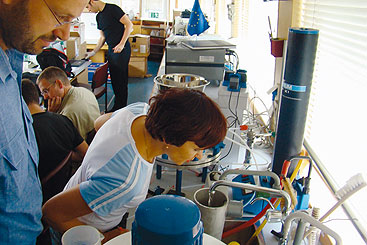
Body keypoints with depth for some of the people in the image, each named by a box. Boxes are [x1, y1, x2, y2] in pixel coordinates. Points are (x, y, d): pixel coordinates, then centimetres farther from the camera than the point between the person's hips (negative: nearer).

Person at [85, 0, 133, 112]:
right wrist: (93, 52, 15)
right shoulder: (98, 16, 15)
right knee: (114, 79, 11)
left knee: (121, 80, -4)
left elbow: (129, 25, -14)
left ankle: (121, 108, 6)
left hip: (122, 49, -8)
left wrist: (121, 44, -18)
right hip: (111, 50, 8)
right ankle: (117, 106, 22)